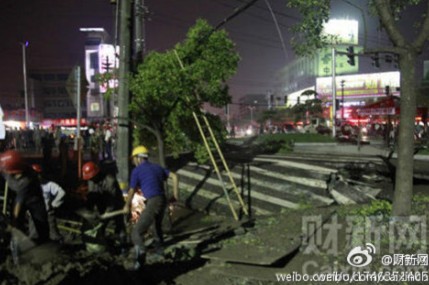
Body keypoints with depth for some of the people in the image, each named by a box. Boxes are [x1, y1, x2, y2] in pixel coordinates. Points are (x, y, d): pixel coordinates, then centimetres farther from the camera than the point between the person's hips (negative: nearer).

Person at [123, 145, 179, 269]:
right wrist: (175, 192, 20)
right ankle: (158, 245, 50)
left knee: (137, 232, -8)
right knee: (157, 224, 34)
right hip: (163, 200, 7)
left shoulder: (137, 170, 0)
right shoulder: (157, 167, 17)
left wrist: (127, 206, 20)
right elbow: (174, 176, 13)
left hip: (152, 202, -7)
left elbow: (132, 191, 4)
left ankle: (140, 256, -27)